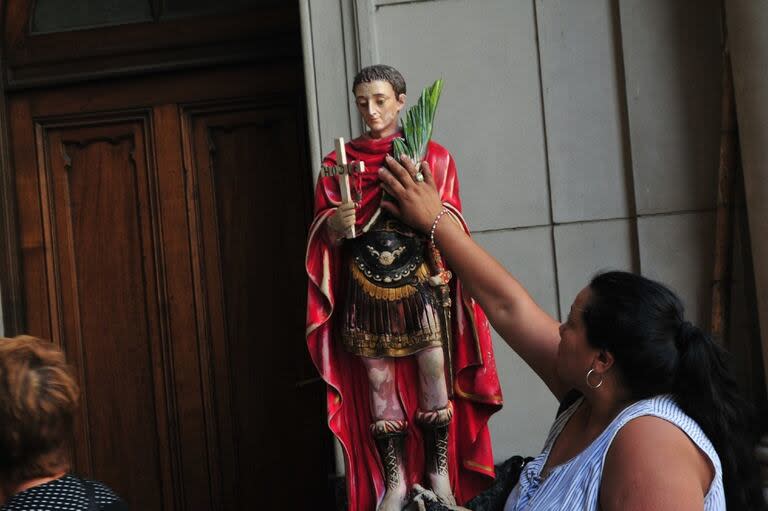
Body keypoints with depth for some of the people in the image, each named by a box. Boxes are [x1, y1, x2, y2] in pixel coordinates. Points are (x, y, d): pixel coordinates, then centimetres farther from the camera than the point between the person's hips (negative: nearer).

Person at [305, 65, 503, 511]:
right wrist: (335, 226, -16)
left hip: (422, 289, -1)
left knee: (435, 383, -5)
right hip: (366, 294, 1)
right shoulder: (338, 164, 10)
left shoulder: (433, 156, 7)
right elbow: (325, 239, 8)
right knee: (379, 388, 2)